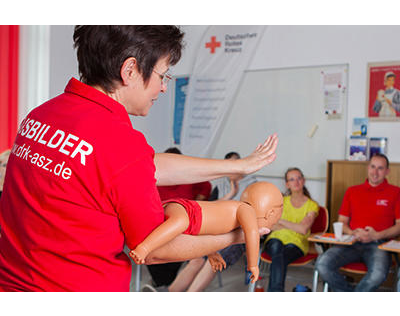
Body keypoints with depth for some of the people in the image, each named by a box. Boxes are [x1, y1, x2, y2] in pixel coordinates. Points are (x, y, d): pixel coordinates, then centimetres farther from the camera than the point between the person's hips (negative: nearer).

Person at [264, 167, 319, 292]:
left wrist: (281, 221, -2)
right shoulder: (281, 201, 17)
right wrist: (295, 227, -5)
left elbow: (303, 229, -7)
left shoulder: (312, 205, 8)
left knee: (279, 259, -37)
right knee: (277, 246, -38)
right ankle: (277, 289, -49)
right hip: (276, 239, 1)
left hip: (296, 243, -1)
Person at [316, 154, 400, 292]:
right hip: (352, 243, 3)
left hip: (378, 244, -3)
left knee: (378, 274, -37)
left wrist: (376, 235, -11)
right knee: (322, 264, -25)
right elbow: (342, 221, 19)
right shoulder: (352, 191, 20)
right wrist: (352, 233, -4)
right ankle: (349, 289, -3)